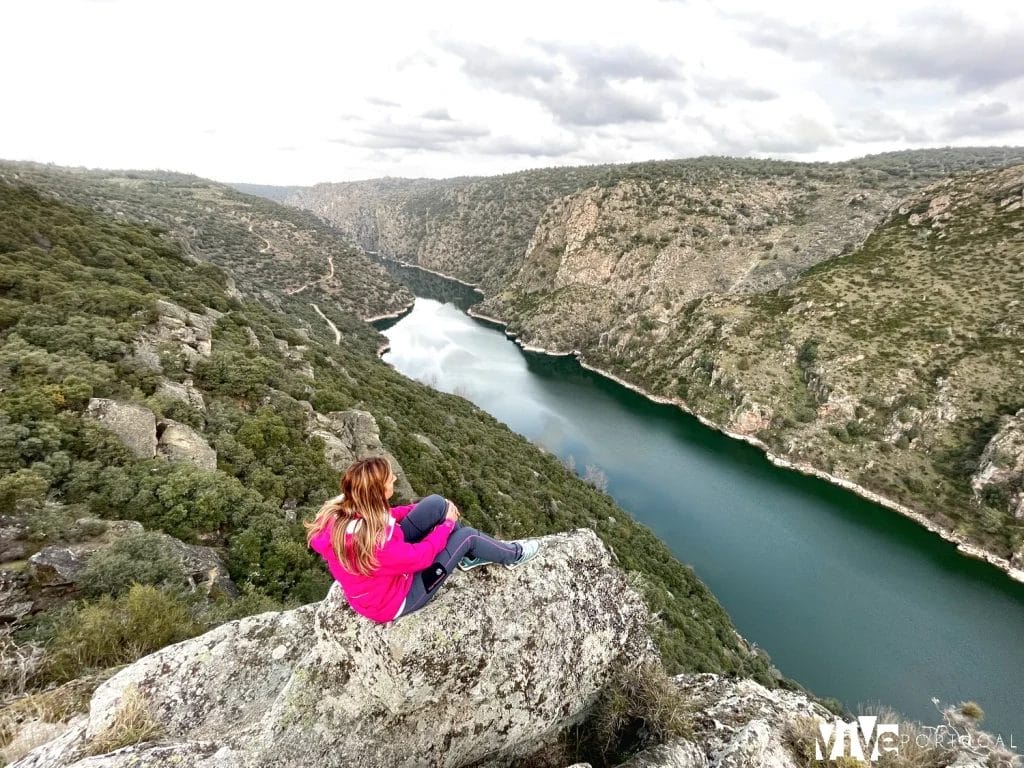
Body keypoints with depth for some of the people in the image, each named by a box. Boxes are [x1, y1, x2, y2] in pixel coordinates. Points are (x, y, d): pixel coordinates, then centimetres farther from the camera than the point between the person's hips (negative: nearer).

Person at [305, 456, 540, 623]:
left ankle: (470, 556, 19)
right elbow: (422, 556, -25)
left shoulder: (343, 510, -19)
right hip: (395, 600, -7)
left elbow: (384, 516, 3)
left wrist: (429, 510, -3)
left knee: (436, 503, -5)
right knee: (466, 536, -4)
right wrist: (447, 523, -9)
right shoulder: (373, 544, -43)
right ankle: (512, 555, 27)